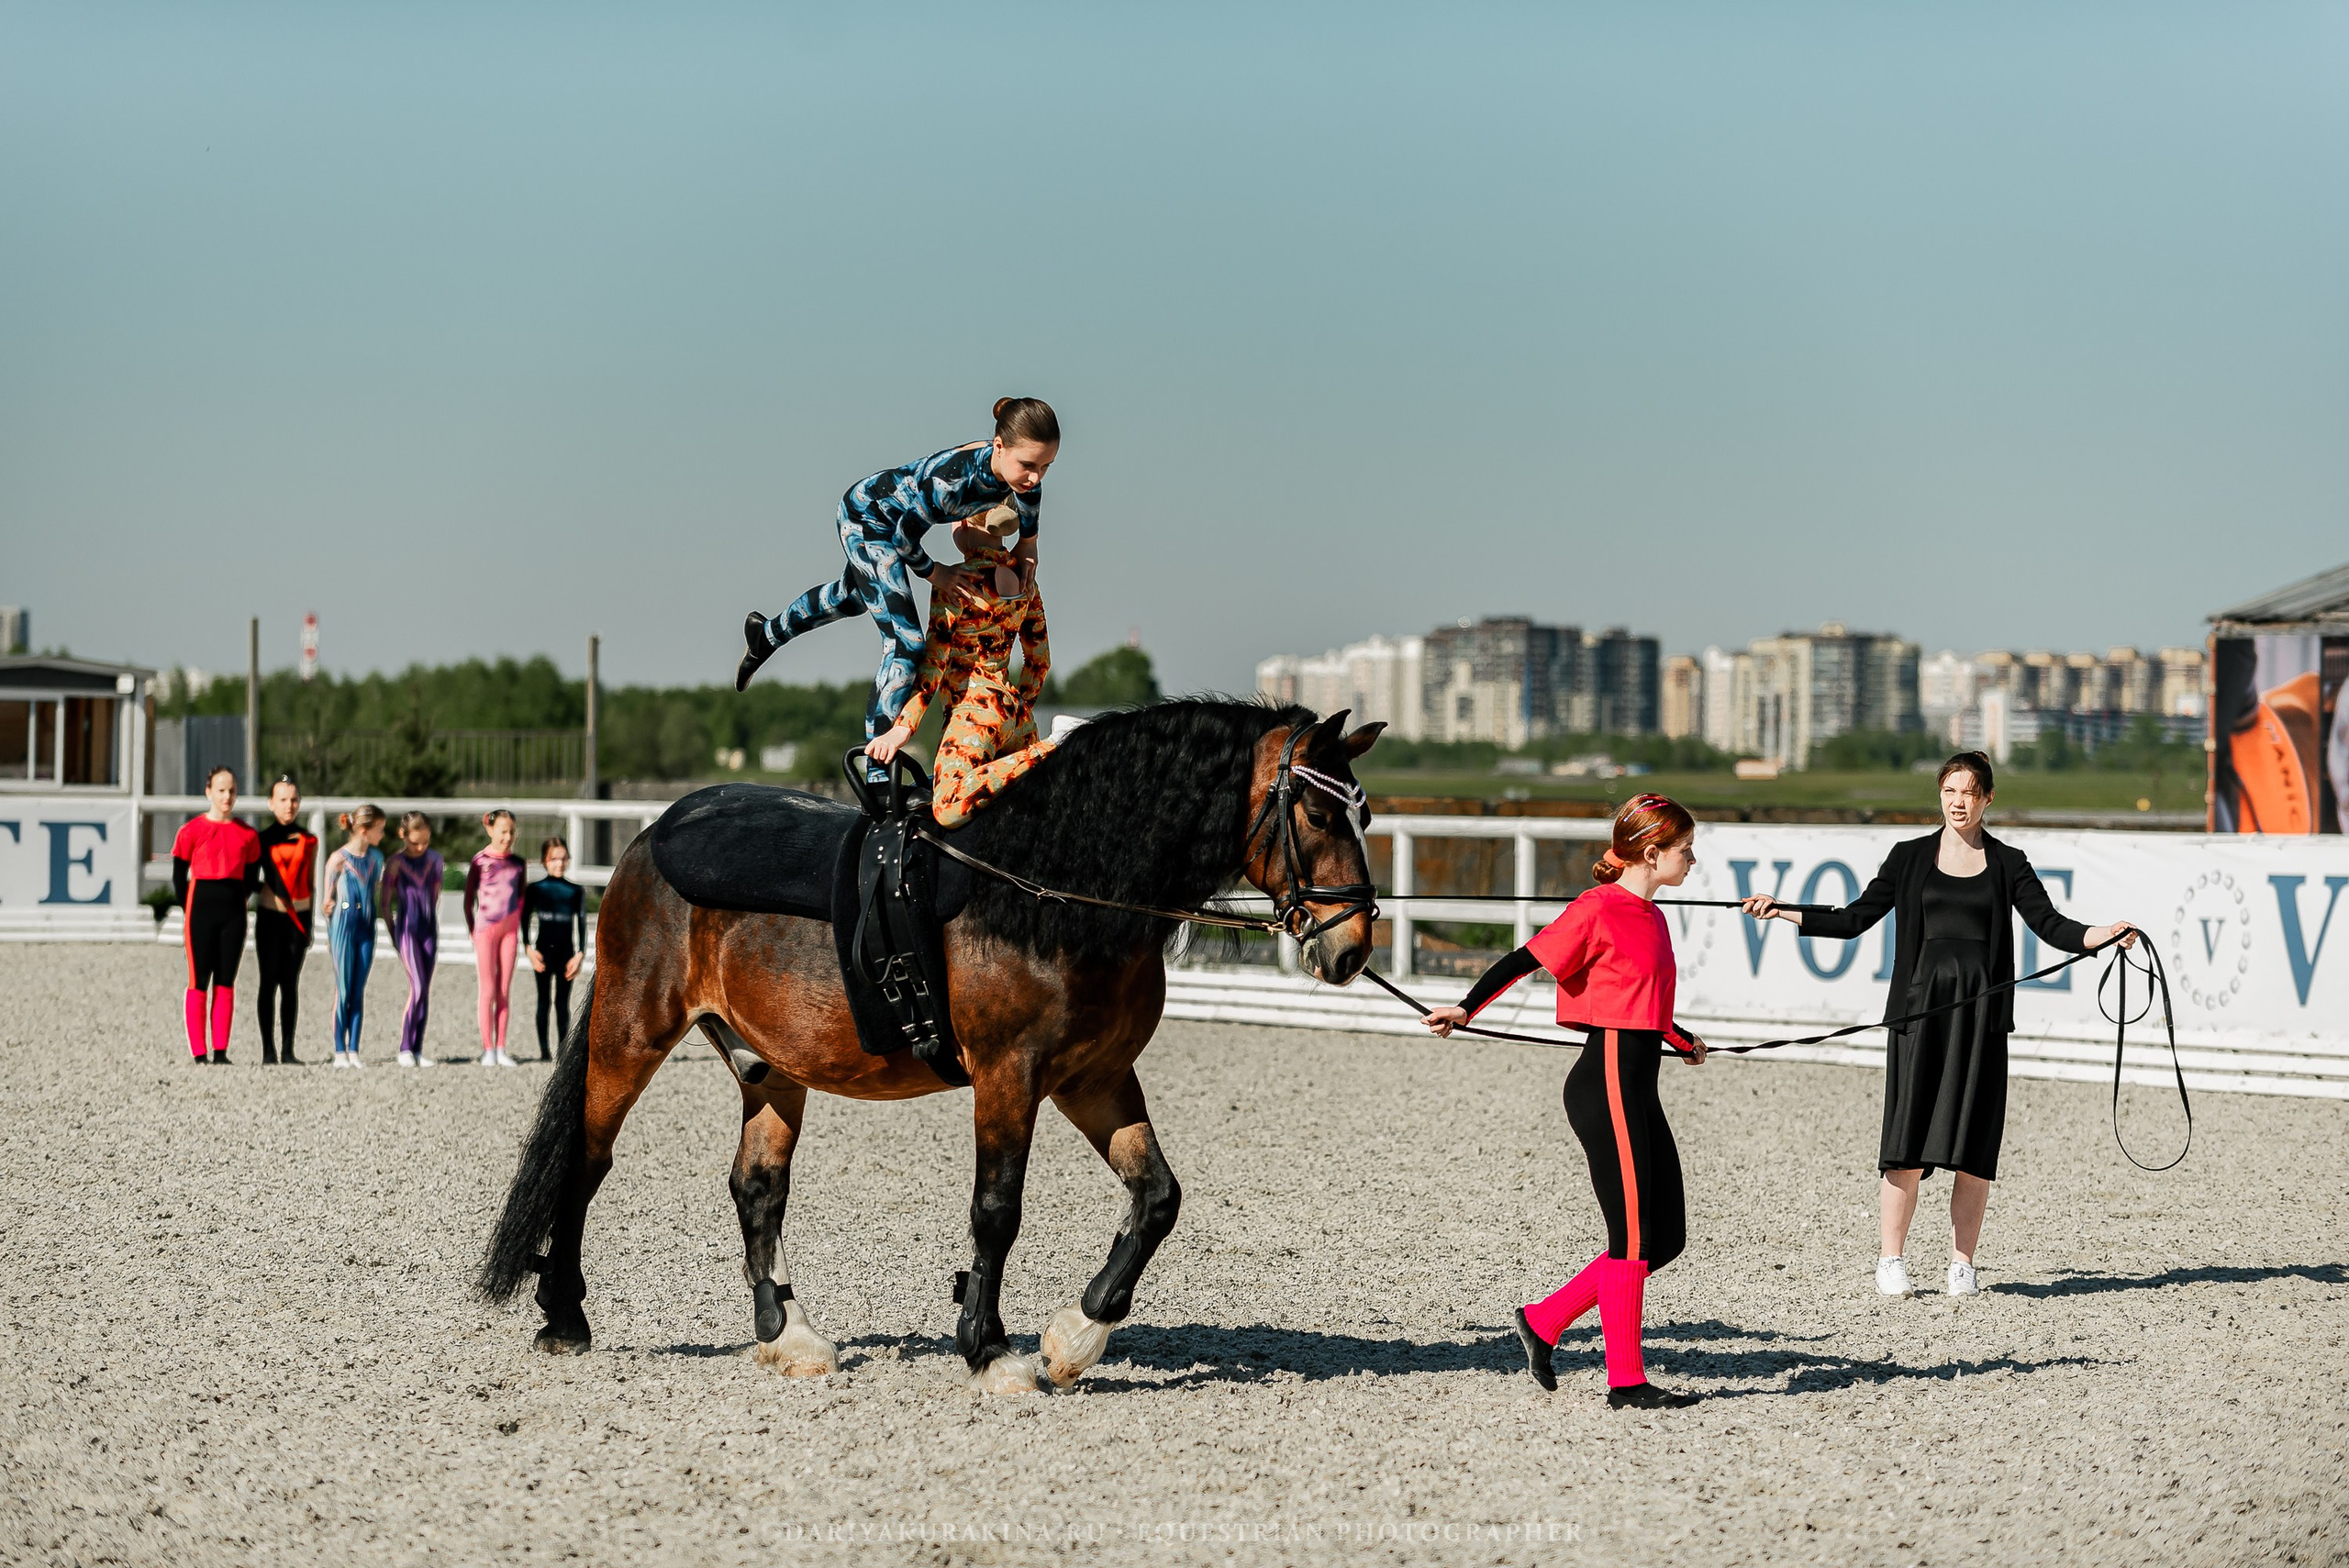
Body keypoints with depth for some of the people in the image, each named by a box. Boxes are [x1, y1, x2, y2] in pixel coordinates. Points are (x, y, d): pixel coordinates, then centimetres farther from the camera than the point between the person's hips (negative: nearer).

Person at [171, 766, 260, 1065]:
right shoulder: (192, 831, -1)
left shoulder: (247, 835, 7)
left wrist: (235, 905, 7)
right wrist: (190, 912, 1)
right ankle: (198, 1053, -1)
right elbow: (179, 876, 2)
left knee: (226, 982, 4)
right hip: (201, 909, -3)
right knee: (199, 982, -3)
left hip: (233, 913, 3)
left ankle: (221, 1051, 7)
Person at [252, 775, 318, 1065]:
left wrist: (309, 924, 9)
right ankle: (268, 1050, -3)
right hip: (269, 915, -2)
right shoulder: (263, 839, 2)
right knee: (269, 981, -4)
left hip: (298, 916, 2)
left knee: (291, 982, 2)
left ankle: (288, 1050, 2)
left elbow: (310, 883, 11)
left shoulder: (309, 840, 8)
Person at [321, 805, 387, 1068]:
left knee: (359, 991, 4)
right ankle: (340, 1052, 1)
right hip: (343, 927, -5)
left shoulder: (376, 857, 6)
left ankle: (353, 1050, 6)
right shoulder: (338, 859, -9)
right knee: (343, 991, -3)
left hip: (366, 928, 5)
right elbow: (327, 899, -2)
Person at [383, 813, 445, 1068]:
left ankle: (418, 1050, 6)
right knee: (417, 988, -15)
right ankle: (405, 1048, -8)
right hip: (407, 929, -4)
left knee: (425, 992, 2)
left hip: (429, 931, 4)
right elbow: (385, 901, 0)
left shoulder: (435, 860, 6)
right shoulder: (395, 863, -6)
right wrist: (393, 935, 1)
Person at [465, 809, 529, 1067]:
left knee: (505, 990, 3)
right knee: (488, 990, -4)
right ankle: (488, 1049, -1)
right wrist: (472, 932, -4)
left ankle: (501, 1049, 6)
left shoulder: (518, 863, 8)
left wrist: (523, 932, 10)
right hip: (485, 928, -3)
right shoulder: (480, 862, -3)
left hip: (510, 930, 3)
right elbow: (469, 900, 1)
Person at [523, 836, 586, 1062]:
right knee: (543, 1000, 1)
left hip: (566, 952, 1)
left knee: (563, 1002, 2)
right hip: (543, 951, -1)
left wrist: (580, 954, -2)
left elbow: (582, 924, 6)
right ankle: (544, 1050, 2)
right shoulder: (535, 889, 2)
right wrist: (529, 949, -9)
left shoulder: (576, 891, 5)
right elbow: (525, 921, 1)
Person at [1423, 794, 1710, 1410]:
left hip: (1639, 1092, 9)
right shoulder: (1598, 910, -11)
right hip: (1607, 1086, -9)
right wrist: (1466, 1009, -20)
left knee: (1666, 1238, 9)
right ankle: (1626, 1382, 1)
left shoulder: (1651, 918, 15)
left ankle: (1544, 1320, 17)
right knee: (1633, 1235, -6)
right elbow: (1524, 961, -12)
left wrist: (1681, 1040, 44)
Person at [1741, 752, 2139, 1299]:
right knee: (1908, 1138, -6)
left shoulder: (2007, 863, 10)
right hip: (1920, 1006, 0)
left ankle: (1963, 1263, 8)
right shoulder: (1911, 857, 9)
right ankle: (1891, 1260, 3)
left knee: (1974, 1142, 0)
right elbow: (1854, 920, 9)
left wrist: (2100, 936, -14)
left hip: (1979, 1011, 1)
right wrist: (1783, 912, 1)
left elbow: (2049, 924, 3)